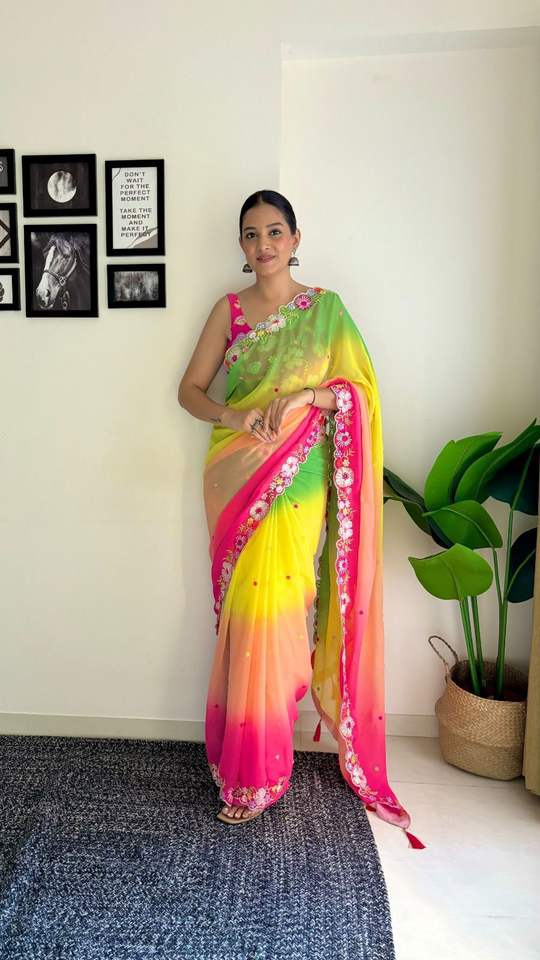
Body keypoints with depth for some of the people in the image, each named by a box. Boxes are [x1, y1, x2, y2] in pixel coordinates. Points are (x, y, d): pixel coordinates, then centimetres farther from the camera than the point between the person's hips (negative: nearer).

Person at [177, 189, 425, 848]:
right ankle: (251, 760, 22)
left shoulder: (325, 309, 6)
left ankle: (258, 769, 14)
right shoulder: (228, 309, 10)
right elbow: (190, 388, 7)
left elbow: (359, 388, 1)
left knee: (272, 606, -4)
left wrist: (304, 395, -17)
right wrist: (230, 415, -13)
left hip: (297, 478, -2)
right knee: (244, 608, 4)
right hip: (235, 475, 2)